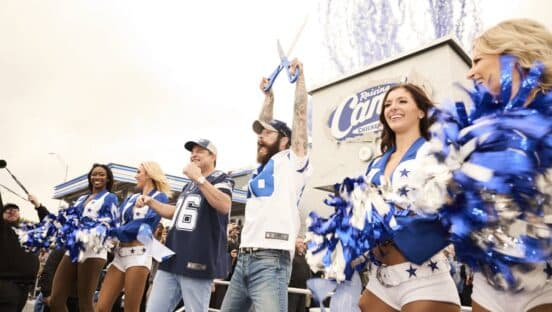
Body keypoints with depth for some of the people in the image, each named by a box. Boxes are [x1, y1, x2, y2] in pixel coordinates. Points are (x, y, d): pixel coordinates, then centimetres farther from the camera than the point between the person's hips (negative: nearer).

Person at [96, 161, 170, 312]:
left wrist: (115, 232, -13)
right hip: (120, 255, 6)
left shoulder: (159, 197, 1)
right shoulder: (131, 198, 21)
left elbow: (146, 224, -14)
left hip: (139, 255, -6)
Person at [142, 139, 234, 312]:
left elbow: (224, 206, -21)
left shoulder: (221, 179, -1)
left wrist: (199, 178, -22)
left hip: (196, 262, -8)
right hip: (171, 259, 8)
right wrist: (150, 201, 20)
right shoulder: (189, 185, 23)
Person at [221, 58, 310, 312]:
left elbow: (300, 113, 1)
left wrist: (299, 75, 9)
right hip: (243, 260, 8)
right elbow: (265, 125, 30)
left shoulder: (290, 163, 1)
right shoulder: (262, 166, 19)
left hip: (271, 261, -8)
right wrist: (269, 95, 35)